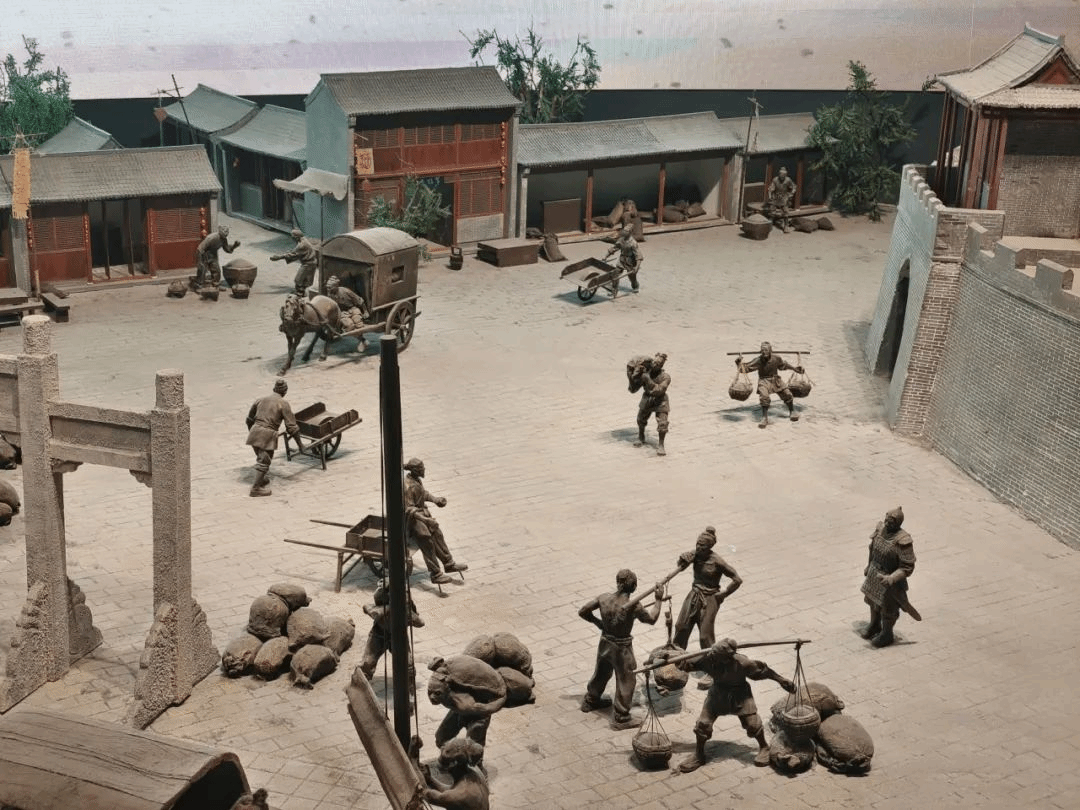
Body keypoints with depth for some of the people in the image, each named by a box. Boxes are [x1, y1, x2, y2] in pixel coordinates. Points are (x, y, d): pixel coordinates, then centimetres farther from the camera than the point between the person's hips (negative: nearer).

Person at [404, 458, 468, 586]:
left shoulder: (417, 479, 1)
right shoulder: (408, 487, -29)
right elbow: (408, 509, -30)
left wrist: (435, 500, 12)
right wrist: (424, 519, -36)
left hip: (422, 512, 10)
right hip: (412, 518, -10)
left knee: (437, 535, 14)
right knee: (427, 544, -10)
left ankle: (449, 564, 27)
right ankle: (436, 575, -3)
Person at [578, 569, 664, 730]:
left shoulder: (604, 598, -13)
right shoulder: (633, 606, -27)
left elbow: (583, 612, -3)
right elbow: (651, 619, -10)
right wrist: (658, 600, 0)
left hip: (605, 643, 6)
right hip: (621, 648, -6)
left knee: (601, 673, 29)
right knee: (626, 681, 12)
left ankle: (590, 701, 50)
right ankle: (621, 719, 20)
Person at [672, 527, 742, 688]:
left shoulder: (717, 561, -21)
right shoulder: (695, 554, -6)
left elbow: (737, 579, -17)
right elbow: (680, 567, 6)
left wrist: (723, 594, -11)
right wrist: (684, 559, -16)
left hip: (709, 600, -6)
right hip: (694, 596, 6)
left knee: (706, 636, -1)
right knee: (681, 627, 17)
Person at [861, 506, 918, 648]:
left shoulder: (902, 542, -29)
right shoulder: (880, 530, -8)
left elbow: (907, 567, -25)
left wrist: (891, 578, -35)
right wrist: (868, 566, 15)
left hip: (889, 580, -7)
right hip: (874, 575, 7)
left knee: (887, 608, 13)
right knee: (873, 601, 26)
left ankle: (886, 634, 36)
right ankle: (874, 626, 51)